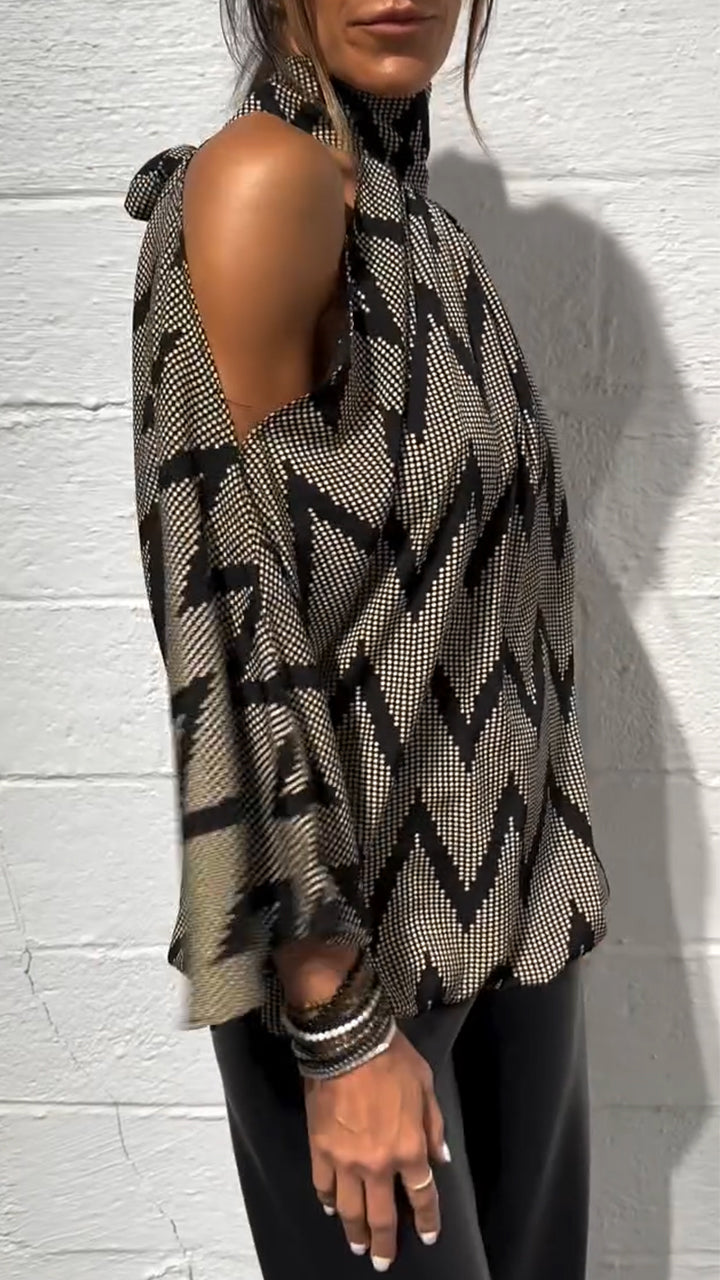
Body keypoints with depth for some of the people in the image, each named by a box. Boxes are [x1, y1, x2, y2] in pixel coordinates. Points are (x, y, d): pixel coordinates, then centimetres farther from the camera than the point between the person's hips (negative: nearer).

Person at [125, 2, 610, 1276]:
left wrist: (538, 888, 14)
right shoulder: (264, 174, -14)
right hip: (351, 934, -7)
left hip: (509, 906, 7)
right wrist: (339, 1023, -18)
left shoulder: (412, 208, 10)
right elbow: (239, 618, -19)